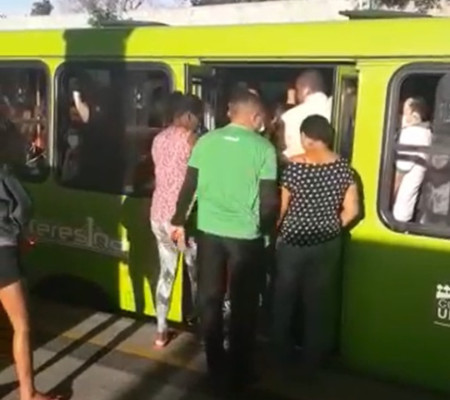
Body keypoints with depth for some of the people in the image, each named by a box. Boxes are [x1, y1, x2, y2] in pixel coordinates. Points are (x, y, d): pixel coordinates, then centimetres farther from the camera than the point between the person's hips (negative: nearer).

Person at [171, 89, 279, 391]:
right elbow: (269, 199, -9)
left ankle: (216, 367, 26)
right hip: (246, 235, -3)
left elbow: (189, 186, 3)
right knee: (243, 305, 11)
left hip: (209, 231, 3)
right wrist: (265, 229, 7)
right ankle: (239, 373, 21)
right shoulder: (263, 147, -8)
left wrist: (179, 221, 15)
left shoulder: (206, 141, 1)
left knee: (210, 299, 15)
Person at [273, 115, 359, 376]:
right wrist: (331, 227, 11)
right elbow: (352, 211, -5)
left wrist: (277, 230, 12)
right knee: (319, 302, 13)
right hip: (327, 244, 2)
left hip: (293, 241, -2)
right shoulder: (343, 167, -6)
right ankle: (313, 360, 24)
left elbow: (282, 207, -6)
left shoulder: (294, 166, -13)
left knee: (285, 298, 15)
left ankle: (283, 356, 27)